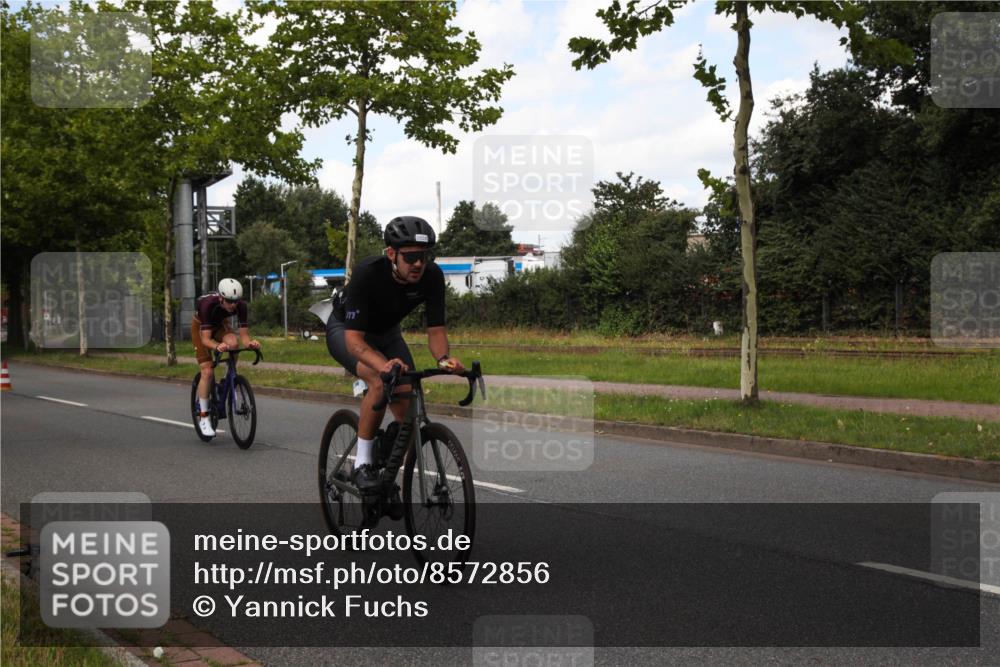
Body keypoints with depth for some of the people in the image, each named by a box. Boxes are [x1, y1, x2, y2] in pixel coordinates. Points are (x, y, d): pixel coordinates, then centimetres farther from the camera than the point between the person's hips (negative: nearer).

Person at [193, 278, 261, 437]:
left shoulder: (240, 305, -29)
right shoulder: (208, 304, -39)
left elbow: (244, 335, -26)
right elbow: (206, 339, -40)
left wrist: (250, 343, -49)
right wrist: (217, 346, -61)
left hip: (220, 324, 3)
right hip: (201, 327, -3)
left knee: (233, 343, -32)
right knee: (207, 371, -14)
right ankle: (204, 417, -4)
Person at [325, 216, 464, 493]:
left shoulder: (432, 276, -25)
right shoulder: (367, 273, -37)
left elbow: (436, 329, -19)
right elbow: (354, 339, -40)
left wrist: (444, 358, -42)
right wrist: (384, 365, -58)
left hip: (386, 332, 5)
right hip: (345, 330, -5)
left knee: (409, 398, -12)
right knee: (381, 382, -32)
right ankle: (362, 463, -17)